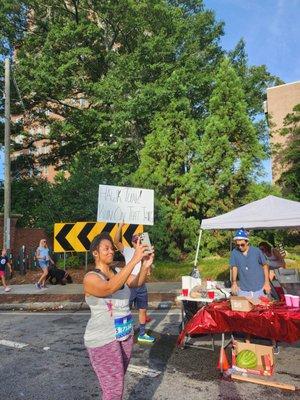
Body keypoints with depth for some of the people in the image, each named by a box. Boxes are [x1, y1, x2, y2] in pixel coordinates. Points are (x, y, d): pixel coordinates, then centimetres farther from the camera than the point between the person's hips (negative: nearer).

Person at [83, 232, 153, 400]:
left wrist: (145, 266, -33)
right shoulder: (91, 278, -16)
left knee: (117, 383, 17)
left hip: (125, 336, 6)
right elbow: (110, 288, -36)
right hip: (103, 340, -6)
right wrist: (134, 259, -42)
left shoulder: (119, 272, 4)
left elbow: (138, 282, -11)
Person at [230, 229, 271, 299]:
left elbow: (265, 265, 3)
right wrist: (234, 282, -17)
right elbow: (234, 268, -3)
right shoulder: (234, 253, -6)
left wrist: (267, 282, 0)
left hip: (259, 289, 0)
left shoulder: (256, 251, -7)